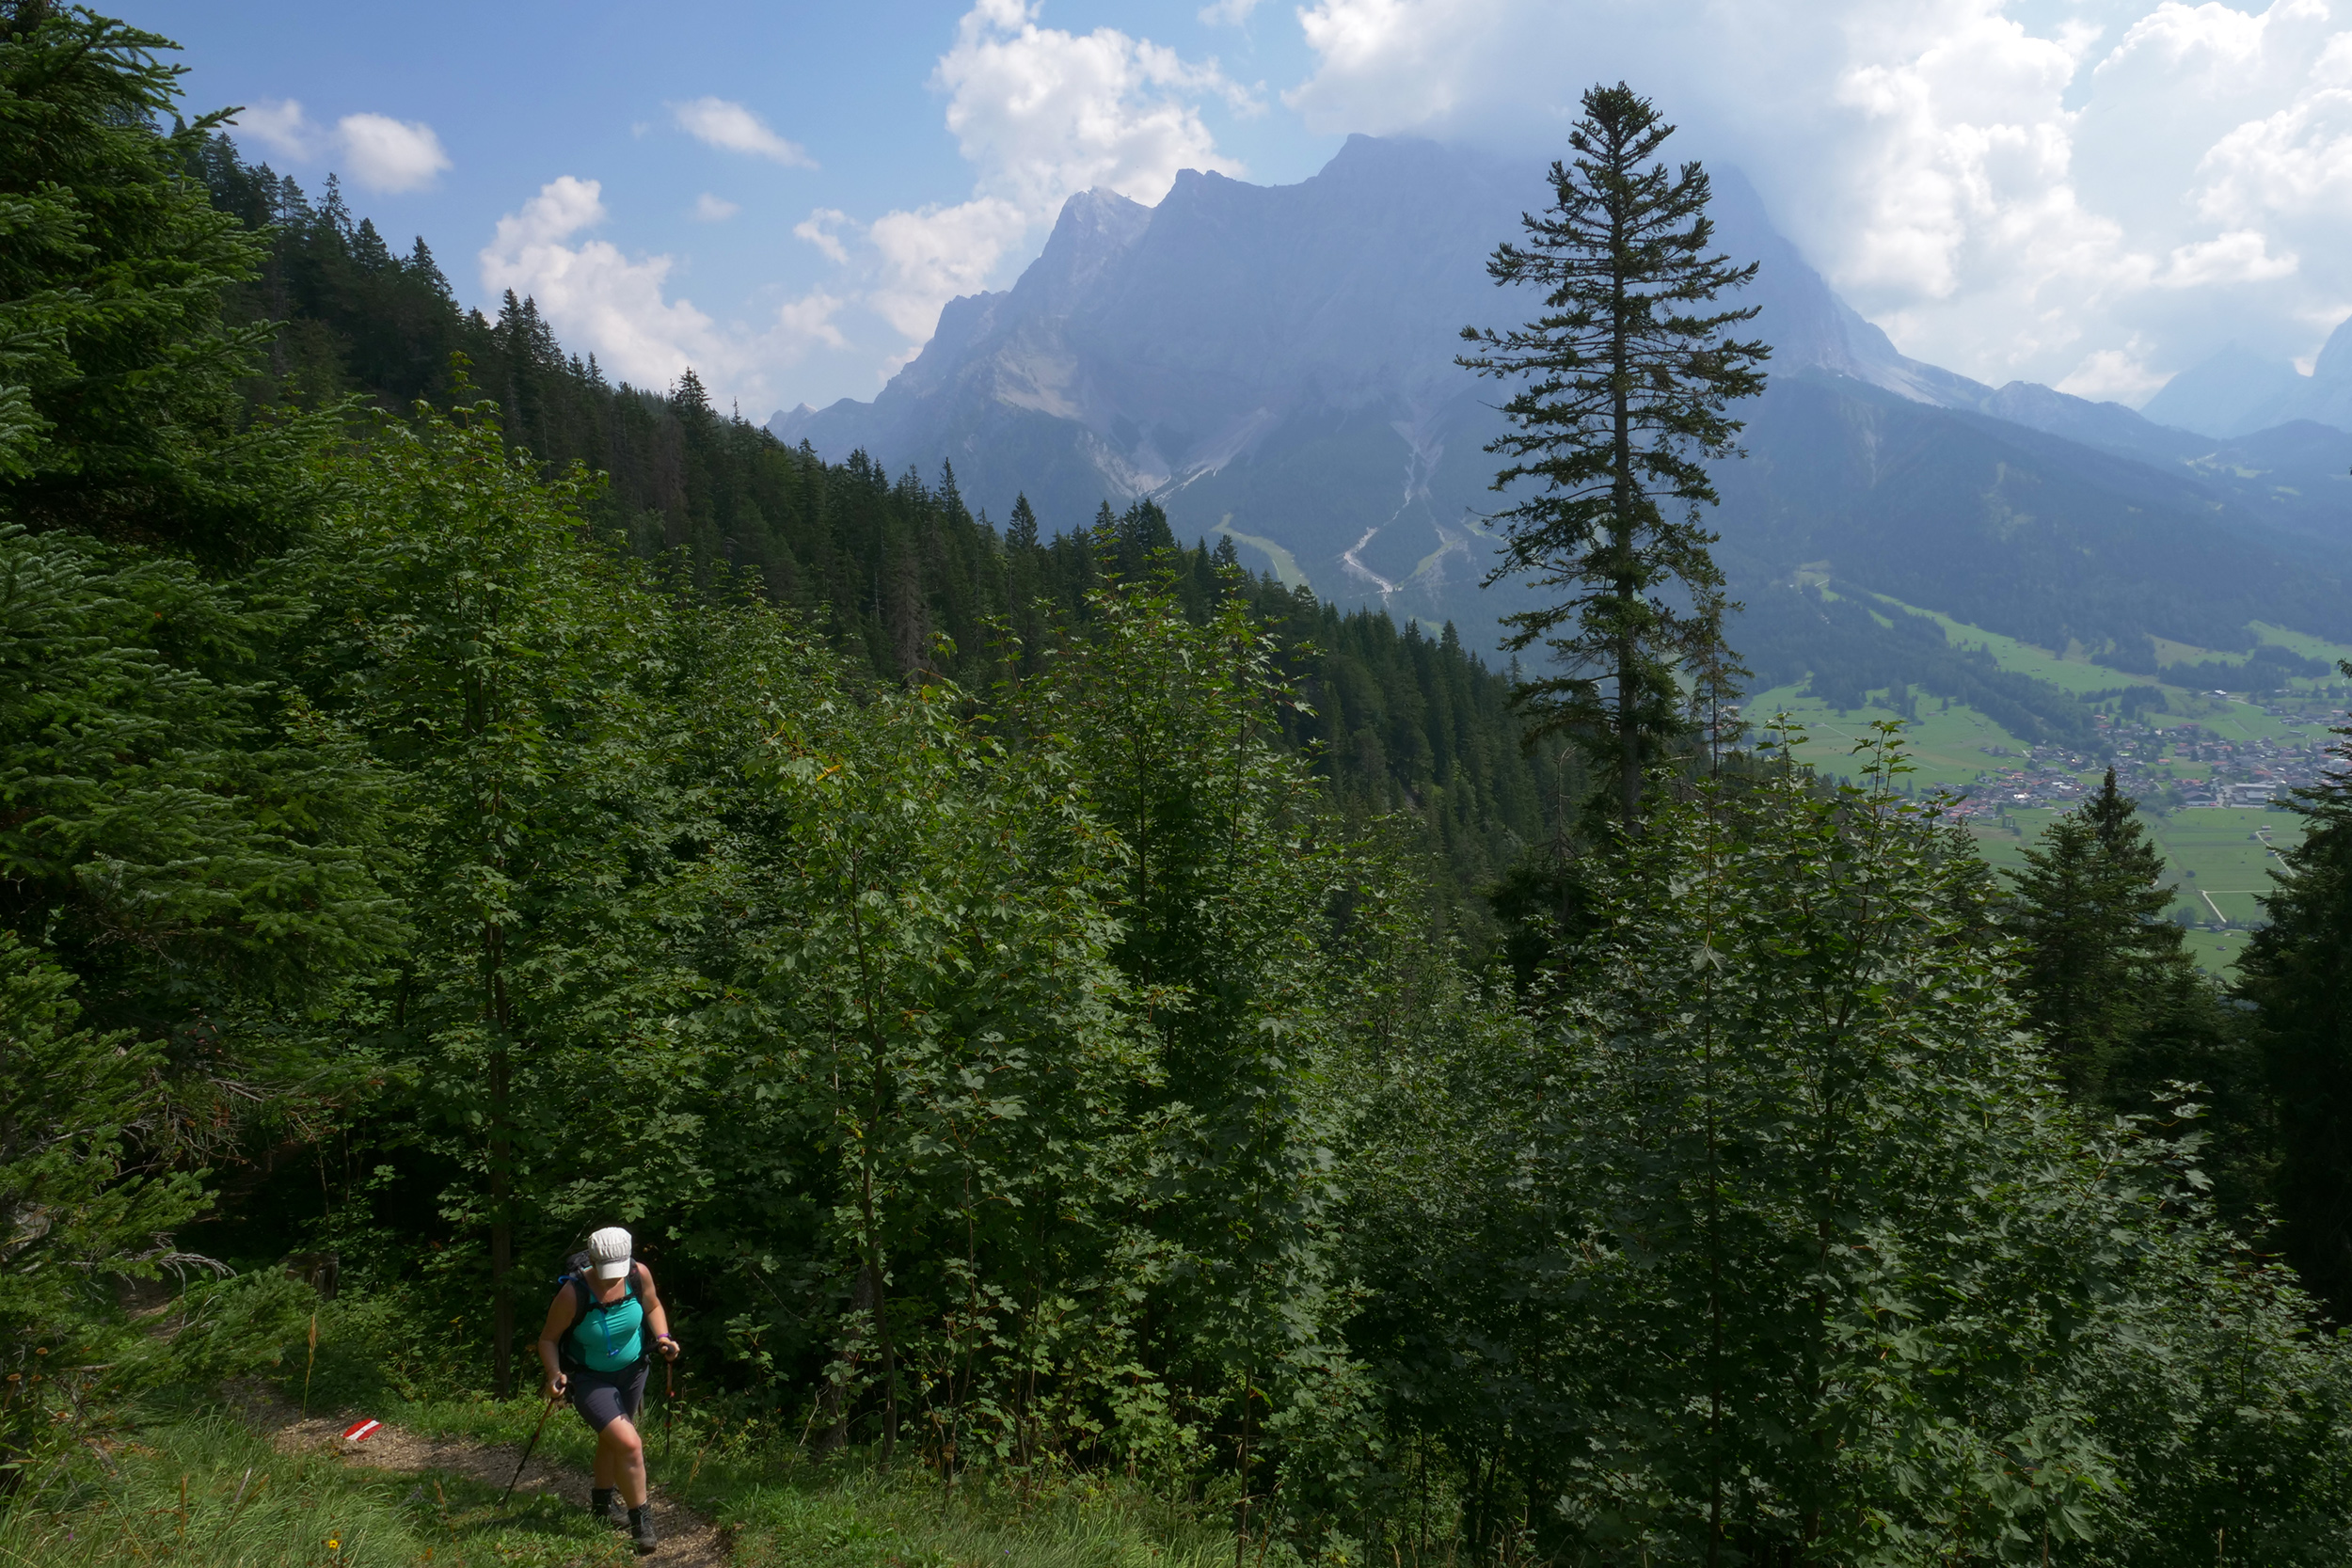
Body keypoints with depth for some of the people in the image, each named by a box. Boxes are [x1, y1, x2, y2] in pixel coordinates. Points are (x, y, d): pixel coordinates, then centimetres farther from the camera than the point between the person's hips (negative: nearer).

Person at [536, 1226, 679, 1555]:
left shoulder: (639, 1275, -19)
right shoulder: (573, 1293, -29)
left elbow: (653, 1307, 2)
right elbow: (548, 1339, -16)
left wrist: (663, 1337, -15)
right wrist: (554, 1374, -31)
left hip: (632, 1371, 5)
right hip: (589, 1379, -5)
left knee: (611, 1439, 25)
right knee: (629, 1444, -18)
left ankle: (601, 1502, 51)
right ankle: (641, 1520, 1)